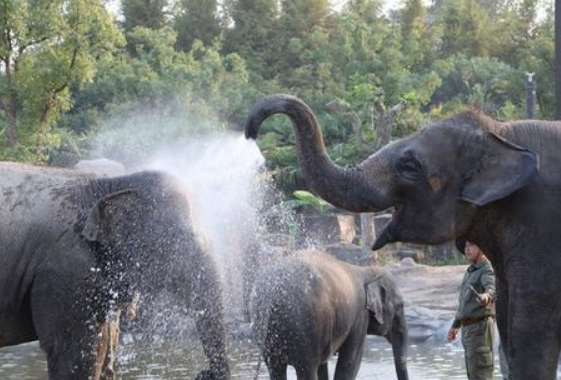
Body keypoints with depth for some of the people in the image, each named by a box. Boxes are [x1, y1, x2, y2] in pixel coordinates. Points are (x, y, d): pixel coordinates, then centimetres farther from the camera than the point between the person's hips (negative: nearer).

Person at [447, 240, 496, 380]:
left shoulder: (488, 270, -12)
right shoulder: (471, 271, 19)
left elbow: (492, 289, -34)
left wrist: (486, 296, -58)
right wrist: (455, 325, 32)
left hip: (480, 327, -9)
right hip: (468, 329, 9)